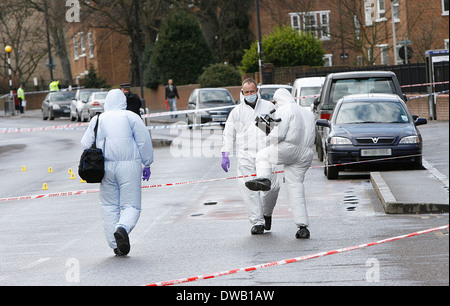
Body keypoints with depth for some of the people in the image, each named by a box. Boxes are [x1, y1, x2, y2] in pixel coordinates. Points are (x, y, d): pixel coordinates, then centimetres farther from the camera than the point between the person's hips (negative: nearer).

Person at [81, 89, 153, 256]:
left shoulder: (97, 119, 8)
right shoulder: (131, 117, 1)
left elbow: (86, 144, 5)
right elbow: (144, 141, -2)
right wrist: (147, 164, 7)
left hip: (106, 167, 2)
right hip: (129, 166, -2)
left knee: (109, 206, 13)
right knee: (131, 206, 2)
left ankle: (115, 245, 9)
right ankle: (122, 228, -29)